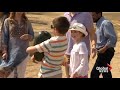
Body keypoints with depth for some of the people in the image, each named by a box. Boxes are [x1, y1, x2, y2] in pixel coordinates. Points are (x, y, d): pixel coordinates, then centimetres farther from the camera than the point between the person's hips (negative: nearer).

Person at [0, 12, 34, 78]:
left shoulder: (27, 22, 5)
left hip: (24, 52, 2)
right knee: (10, 75, -1)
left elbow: (32, 36, 9)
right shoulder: (8, 21, -1)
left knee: (21, 75, 8)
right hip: (11, 52, -2)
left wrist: (28, 36, -15)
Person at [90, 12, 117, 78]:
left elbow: (113, 38, -24)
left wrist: (104, 49, -22)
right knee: (106, 73, 13)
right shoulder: (99, 24, 14)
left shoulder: (105, 23, -16)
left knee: (95, 73, -6)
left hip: (105, 52, -10)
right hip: (103, 52, 10)